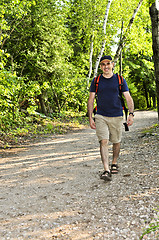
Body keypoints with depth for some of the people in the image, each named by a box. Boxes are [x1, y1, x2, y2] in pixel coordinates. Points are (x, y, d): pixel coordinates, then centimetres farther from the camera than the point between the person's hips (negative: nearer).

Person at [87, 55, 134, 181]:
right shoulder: (96, 81, 5)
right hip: (101, 116, 0)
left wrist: (131, 114, -7)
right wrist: (90, 118, 2)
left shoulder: (120, 80, 4)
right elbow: (91, 100, 8)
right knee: (104, 141, -13)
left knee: (116, 142, 11)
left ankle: (114, 163, 34)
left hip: (117, 116, 1)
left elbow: (128, 98, 4)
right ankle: (106, 170, -16)